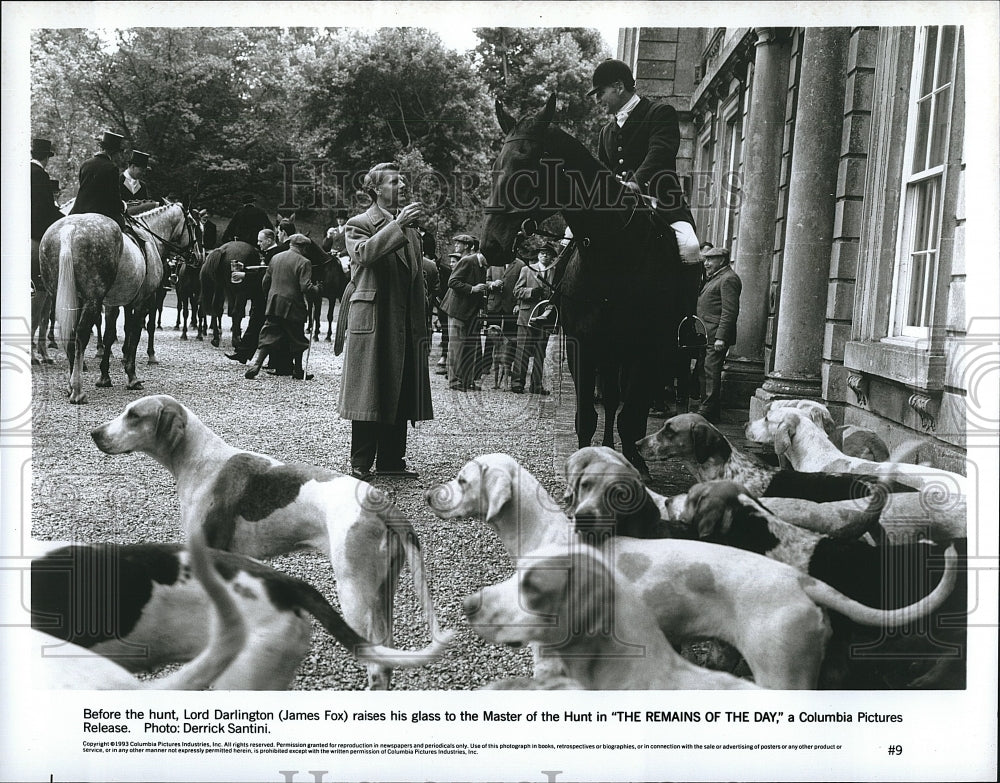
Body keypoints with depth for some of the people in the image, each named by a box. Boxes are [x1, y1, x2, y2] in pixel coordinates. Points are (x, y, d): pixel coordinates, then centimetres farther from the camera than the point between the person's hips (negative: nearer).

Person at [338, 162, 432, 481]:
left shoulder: (410, 227, 21)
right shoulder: (359, 224, 0)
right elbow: (363, 253, -23)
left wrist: (421, 328, 17)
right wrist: (397, 225, -29)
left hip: (406, 326, 6)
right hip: (373, 323, -6)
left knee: (400, 397, 8)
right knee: (369, 395, -3)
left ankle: (391, 460, 18)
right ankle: (360, 464, 6)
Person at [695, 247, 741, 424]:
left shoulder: (728, 279, -11)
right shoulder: (714, 278, 21)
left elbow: (729, 311, -18)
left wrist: (721, 337, -22)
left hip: (716, 335, -10)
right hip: (706, 334, 10)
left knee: (712, 371, -8)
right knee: (704, 371, 10)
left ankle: (708, 412, -6)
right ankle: (708, 409, 16)